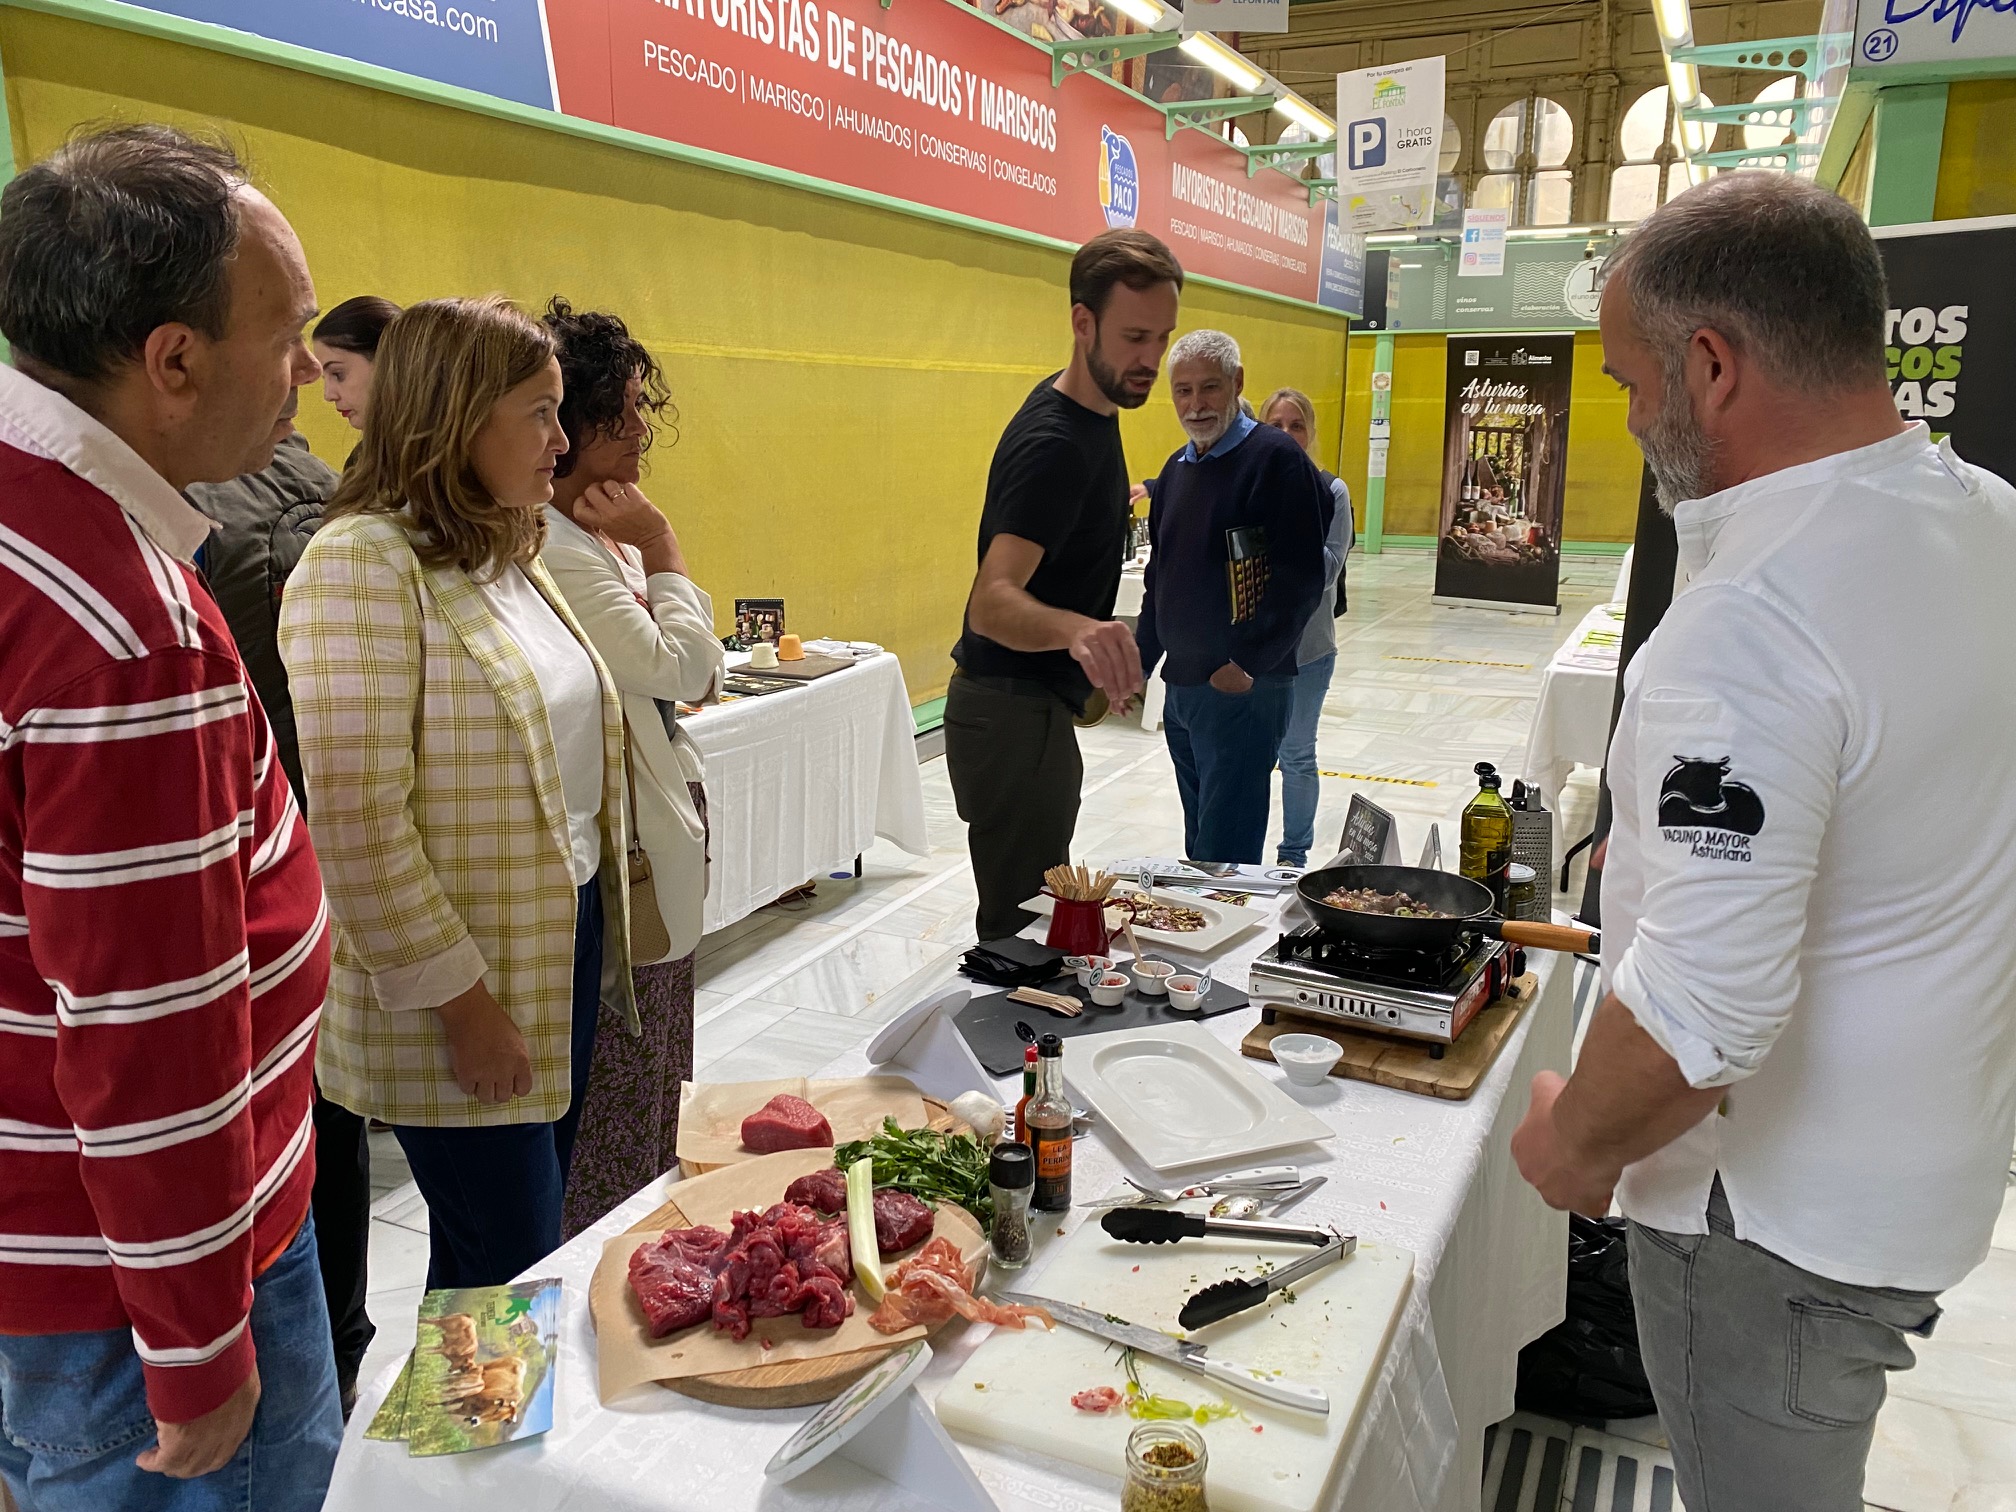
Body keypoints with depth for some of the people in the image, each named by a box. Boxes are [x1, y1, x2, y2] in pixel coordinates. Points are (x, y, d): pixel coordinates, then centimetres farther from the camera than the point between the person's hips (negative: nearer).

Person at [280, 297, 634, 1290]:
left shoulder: (507, 555, 10)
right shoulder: (362, 564, -18)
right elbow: (358, 819, -21)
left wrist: (598, 937, 14)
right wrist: (461, 1000, -18)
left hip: (562, 947, 8)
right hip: (461, 1002, -8)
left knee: (533, 1240, 20)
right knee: (509, 1272, 6)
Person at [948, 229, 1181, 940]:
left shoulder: (1087, 407, 7)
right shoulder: (1054, 444, -23)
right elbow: (992, 600, -38)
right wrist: (1076, 627, -54)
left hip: (1036, 705, 10)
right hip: (1011, 714, -10)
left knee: (1031, 913, 20)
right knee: (1022, 929, -5)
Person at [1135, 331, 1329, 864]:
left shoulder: (1277, 460, -11)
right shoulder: (1177, 469, 14)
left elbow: (1300, 578, -17)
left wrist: (1248, 665, -19)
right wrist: (1138, 663, 16)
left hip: (1244, 688, -8)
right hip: (1181, 686, 8)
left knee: (1224, 858, -5)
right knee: (1199, 845, 17)